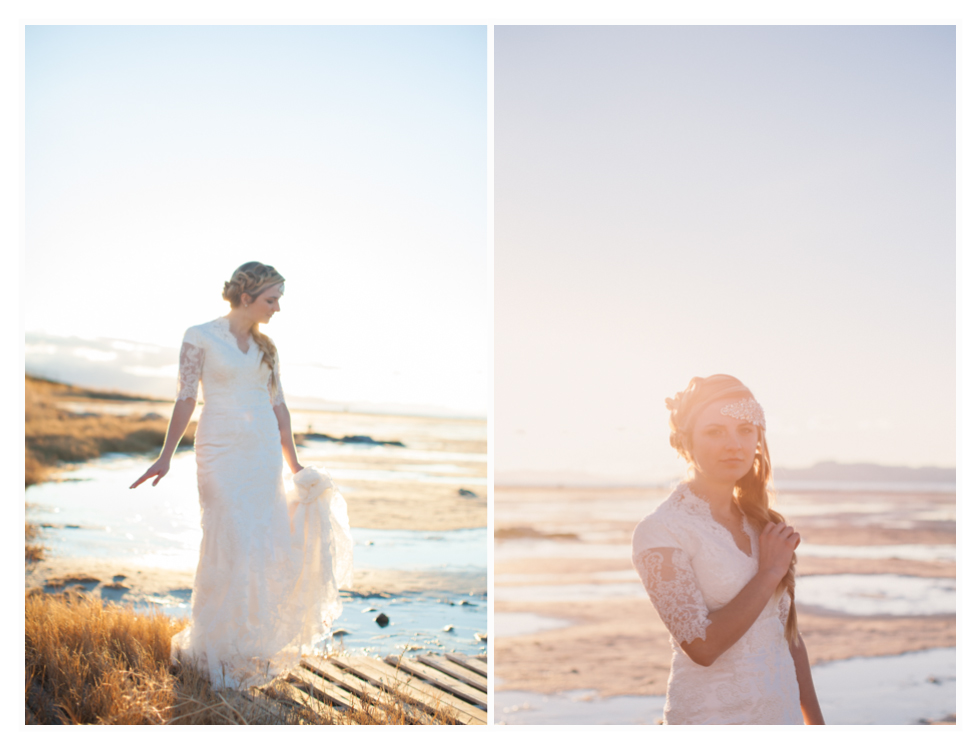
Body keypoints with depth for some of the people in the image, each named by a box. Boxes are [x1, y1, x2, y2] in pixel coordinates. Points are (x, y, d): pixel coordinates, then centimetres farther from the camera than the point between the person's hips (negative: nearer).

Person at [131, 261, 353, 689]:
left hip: (264, 454, 5)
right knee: (231, 546, -6)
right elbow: (185, 400, -5)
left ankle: (257, 644, 20)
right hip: (221, 451, -5)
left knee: (264, 545, 5)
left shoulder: (265, 346, 11)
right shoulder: (200, 338, -4)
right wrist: (166, 457, -9)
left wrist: (295, 466, 15)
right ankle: (222, 648, 10)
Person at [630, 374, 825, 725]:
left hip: (781, 715, 6)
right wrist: (769, 573, -14)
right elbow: (702, 645, -20)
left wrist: (815, 722, 14)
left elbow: (788, 633, 13)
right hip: (712, 718, -6)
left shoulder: (762, 523, 8)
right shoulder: (660, 531, -12)